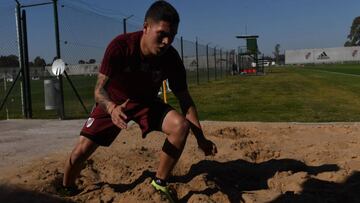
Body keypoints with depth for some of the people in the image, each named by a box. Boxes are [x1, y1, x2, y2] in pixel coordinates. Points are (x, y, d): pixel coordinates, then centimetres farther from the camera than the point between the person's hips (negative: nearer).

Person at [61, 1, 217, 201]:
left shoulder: (172, 58, -23)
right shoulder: (120, 46, -31)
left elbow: (185, 100, -14)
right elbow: (99, 89, -30)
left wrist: (200, 137, -18)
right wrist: (112, 108, -53)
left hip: (147, 102, 2)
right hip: (113, 103, -1)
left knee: (181, 125, -25)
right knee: (81, 151, -10)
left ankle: (160, 183, -7)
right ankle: (66, 192, 23)